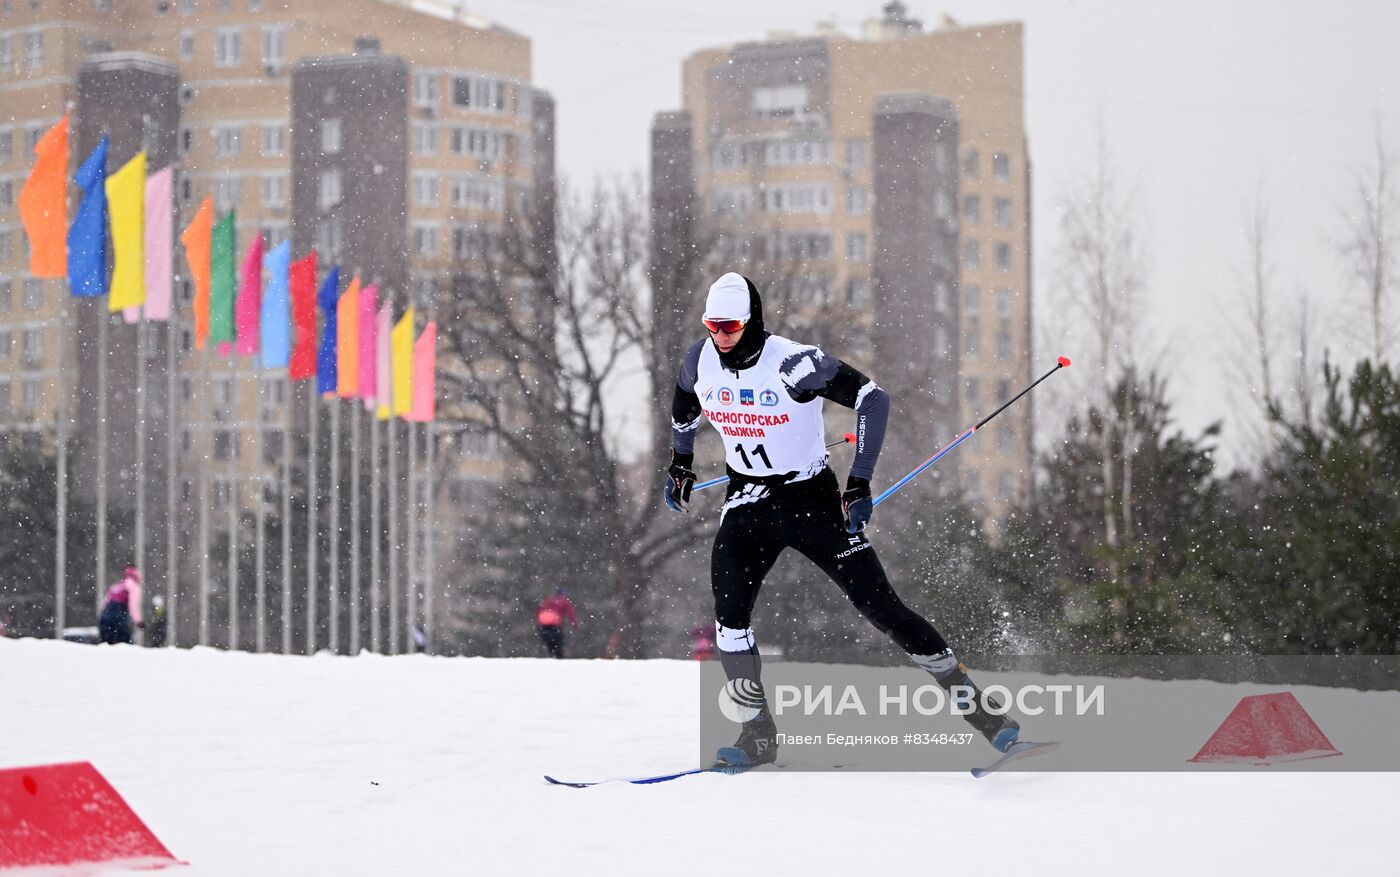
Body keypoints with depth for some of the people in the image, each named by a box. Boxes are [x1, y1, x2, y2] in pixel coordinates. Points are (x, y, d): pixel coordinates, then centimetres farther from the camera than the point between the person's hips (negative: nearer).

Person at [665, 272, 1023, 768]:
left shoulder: (793, 363, -23)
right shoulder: (701, 361, -6)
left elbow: (872, 399, -22)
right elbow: (684, 405, 19)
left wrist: (859, 483, -25)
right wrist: (680, 464, 25)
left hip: (811, 498, -4)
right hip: (748, 503, 4)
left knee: (879, 605, -6)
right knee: (729, 610, -17)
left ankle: (980, 707, 5)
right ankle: (758, 734, -7)